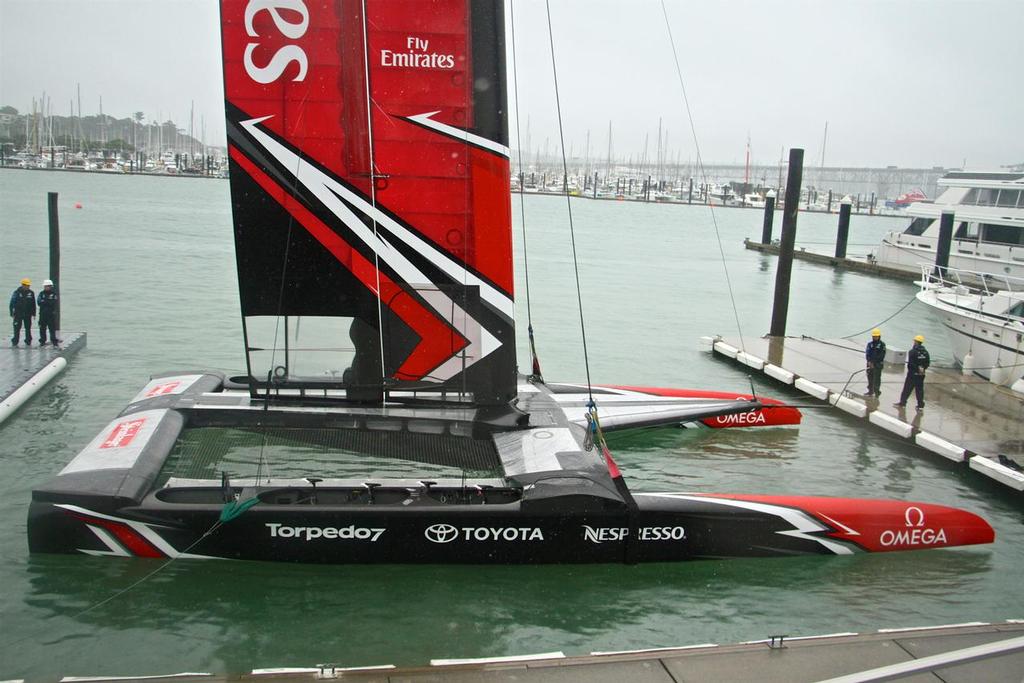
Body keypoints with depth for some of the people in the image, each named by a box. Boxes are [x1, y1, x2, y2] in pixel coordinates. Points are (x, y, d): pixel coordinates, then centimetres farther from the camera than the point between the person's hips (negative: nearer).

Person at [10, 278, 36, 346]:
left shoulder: (31, 293, 3)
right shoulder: (17, 292, -3)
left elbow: (33, 304, 8)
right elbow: (12, 303, -1)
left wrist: (33, 313, 5)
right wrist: (12, 313, -4)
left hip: (28, 314, 2)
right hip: (18, 314, -2)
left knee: (28, 328, 5)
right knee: (17, 328, -1)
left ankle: (28, 341, 13)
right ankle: (15, 342, 5)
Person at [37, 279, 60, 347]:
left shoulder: (54, 294, 1)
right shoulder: (41, 293, 9)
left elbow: (54, 303, -9)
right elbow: (39, 302, -2)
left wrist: (44, 301, -8)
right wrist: (48, 302, -9)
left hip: (51, 314, -3)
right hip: (43, 314, 3)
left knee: (52, 328, -6)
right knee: (42, 328, 8)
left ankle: (54, 342, -5)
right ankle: (42, 341, 18)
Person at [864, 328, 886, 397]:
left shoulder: (882, 344, -4)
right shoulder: (870, 344, 7)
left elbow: (882, 355, -8)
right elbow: (867, 353, 1)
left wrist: (874, 362, -11)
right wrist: (869, 362, -12)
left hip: (878, 364, -4)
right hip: (870, 363, 4)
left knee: (877, 378, -4)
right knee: (870, 378, 9)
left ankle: (877, 391, 5)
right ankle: (870, 391, 19)